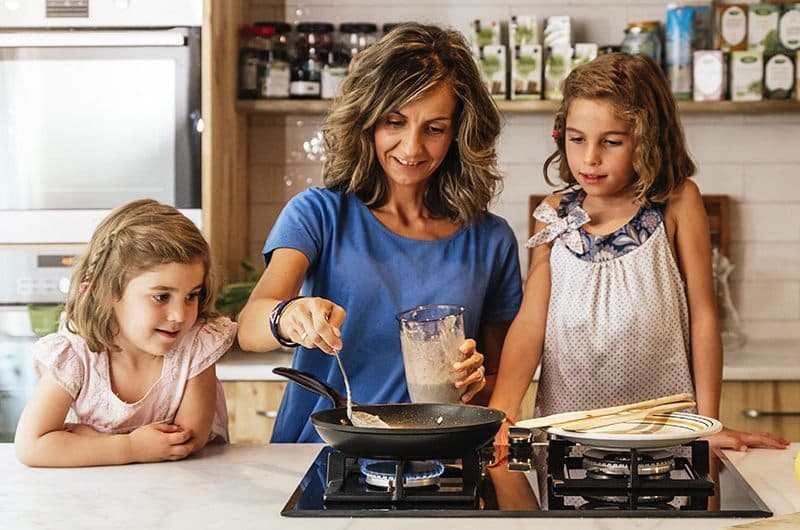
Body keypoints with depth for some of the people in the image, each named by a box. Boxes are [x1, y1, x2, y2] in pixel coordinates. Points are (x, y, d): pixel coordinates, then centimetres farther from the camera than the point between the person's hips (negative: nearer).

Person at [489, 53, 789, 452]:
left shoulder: (677, 203, -1)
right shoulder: (555, 214, 6)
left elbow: (702, 314, 1)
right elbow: (530, 322, 0)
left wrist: (708, 423, 0)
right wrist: (499, 415, -13)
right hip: (564, 424, 2)